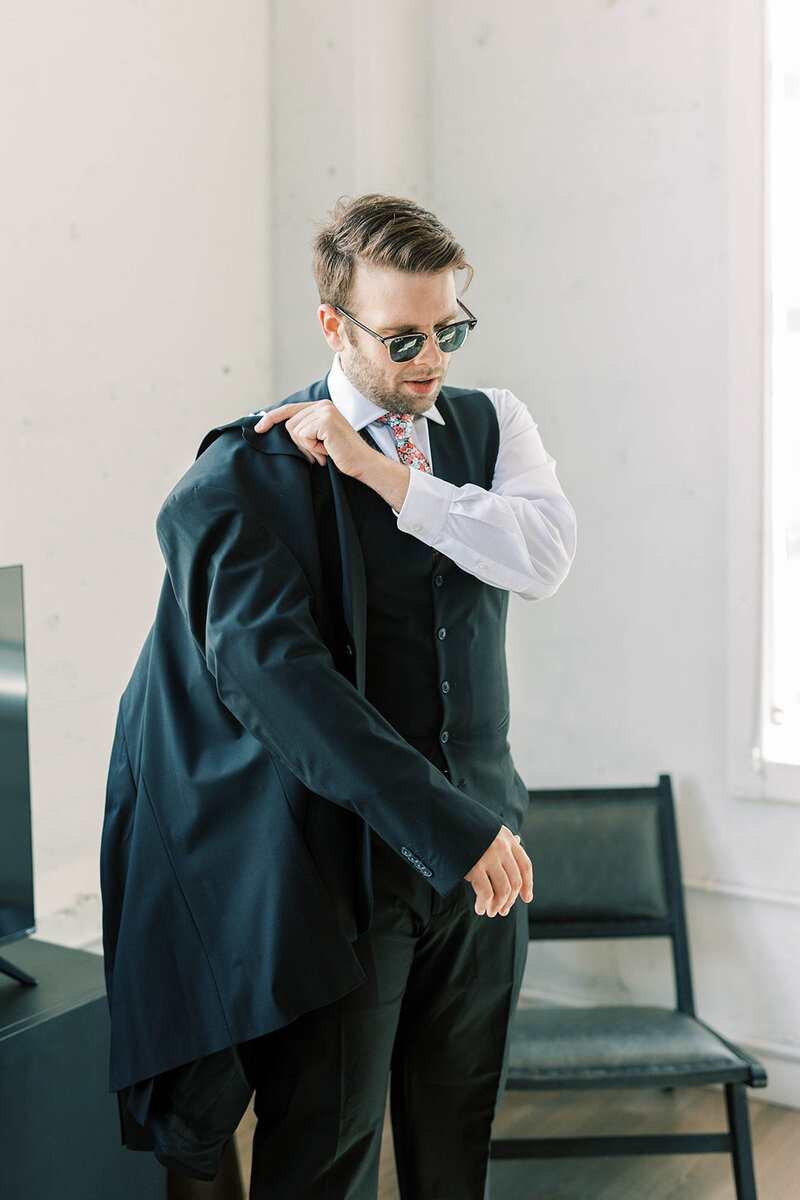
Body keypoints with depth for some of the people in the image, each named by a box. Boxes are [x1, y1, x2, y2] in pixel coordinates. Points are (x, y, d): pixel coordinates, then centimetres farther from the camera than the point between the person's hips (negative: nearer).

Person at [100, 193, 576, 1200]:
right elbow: (274, 670, -18)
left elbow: (545, 558, -9)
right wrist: (446, 825, -22)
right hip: (339, 858, -4)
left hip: (478, 841, 5)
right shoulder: (249, 468, -6)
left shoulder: (492, 424, 10)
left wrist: (380, 472, -15)